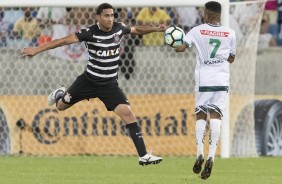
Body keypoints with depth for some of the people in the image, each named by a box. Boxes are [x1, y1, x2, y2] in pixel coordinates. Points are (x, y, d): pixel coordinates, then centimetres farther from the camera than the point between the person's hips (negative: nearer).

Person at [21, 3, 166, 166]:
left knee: (127, 113, -17)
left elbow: (136, 30, 14)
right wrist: (37, 50, -27)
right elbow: (64, 40, -23)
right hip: (89, 80, -1)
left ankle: (144, 156, -16)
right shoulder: (90, 33, -19)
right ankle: (60, 94, 56)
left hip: (109, 84, 1)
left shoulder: (119, 28, -8)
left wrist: (156, 29, 5)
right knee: (61, 106, 14)